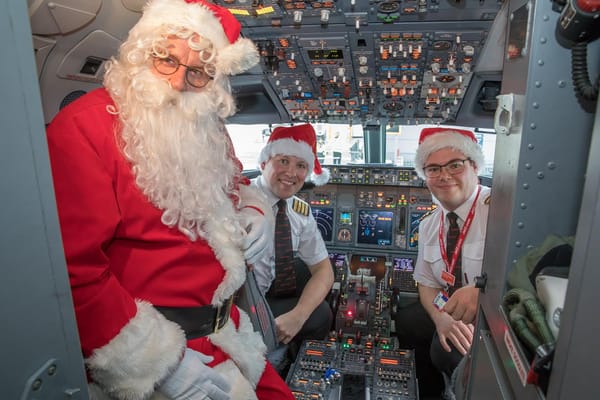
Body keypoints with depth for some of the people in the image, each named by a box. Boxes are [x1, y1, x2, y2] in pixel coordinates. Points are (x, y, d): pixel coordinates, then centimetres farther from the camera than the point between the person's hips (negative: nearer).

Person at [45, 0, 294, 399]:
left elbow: (235, 181, 22)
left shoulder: (206, 130, 5)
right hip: (149, 348, -6)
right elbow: (72, 269, -23)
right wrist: (157, 363, -21)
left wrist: (254, 209, -1)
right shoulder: (84, 126, -17)